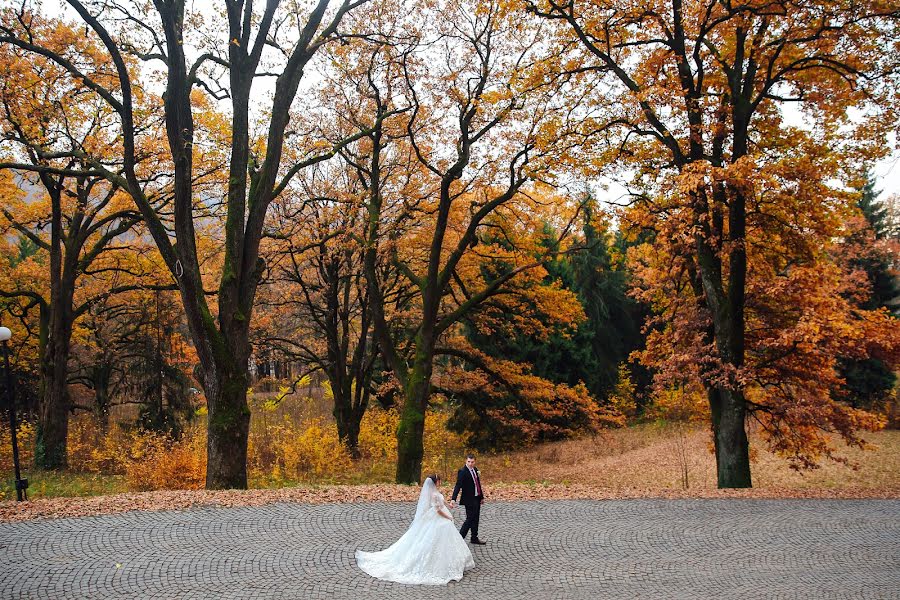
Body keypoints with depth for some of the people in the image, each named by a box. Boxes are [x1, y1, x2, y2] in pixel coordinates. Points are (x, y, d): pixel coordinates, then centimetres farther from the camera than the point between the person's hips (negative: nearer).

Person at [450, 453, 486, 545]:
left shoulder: (475, 469, 8)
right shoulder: (462, 472, -17)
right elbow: (458, 486, -24)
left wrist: (482, 496, 17)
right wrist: (453, 499, -34)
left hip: (477, 499, 8)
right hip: (469, 500, -8)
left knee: (476, 519, 15)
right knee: (470, 519, -6)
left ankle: (475, 538, 26)